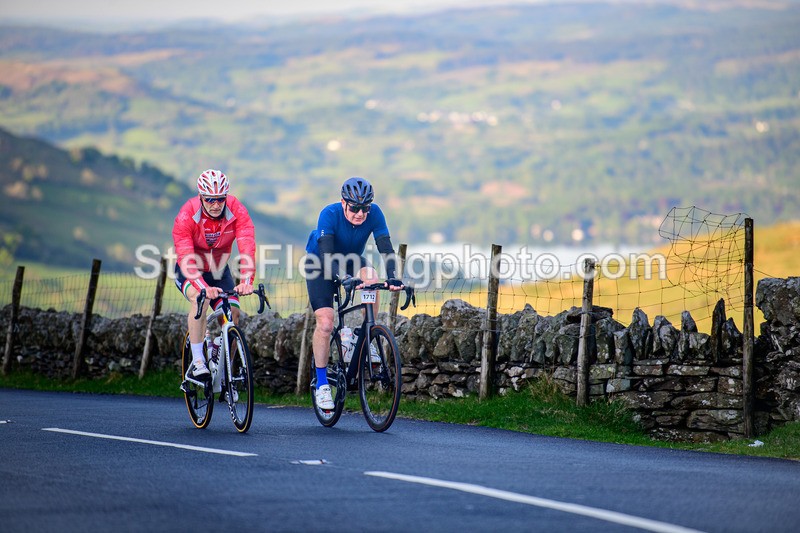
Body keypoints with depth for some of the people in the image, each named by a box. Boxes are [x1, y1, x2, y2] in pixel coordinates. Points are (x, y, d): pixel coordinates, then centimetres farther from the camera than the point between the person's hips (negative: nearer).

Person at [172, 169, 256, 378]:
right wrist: (204, 287, -52)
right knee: (200, 299, -32)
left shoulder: (237, 212, -22)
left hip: (219, 271, 3)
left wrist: (247, 281, -50)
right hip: (190, 271, -3)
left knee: (233, 312, -15)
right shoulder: (186, 216, -28)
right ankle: (197, 361, -26)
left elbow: (247, 249, -33)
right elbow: (186, 258, -36)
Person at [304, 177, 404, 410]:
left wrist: (391, 277, -47)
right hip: (320, 263, -3)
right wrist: (342, 278, -57)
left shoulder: (374, 213, -24)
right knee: (325, 323, -15)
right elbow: (327, 253, -41)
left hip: (351, 260, 3)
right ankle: (322, 384, -2)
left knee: (373, 281, -31)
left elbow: (385, 247, -30)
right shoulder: (330, 214, -32)